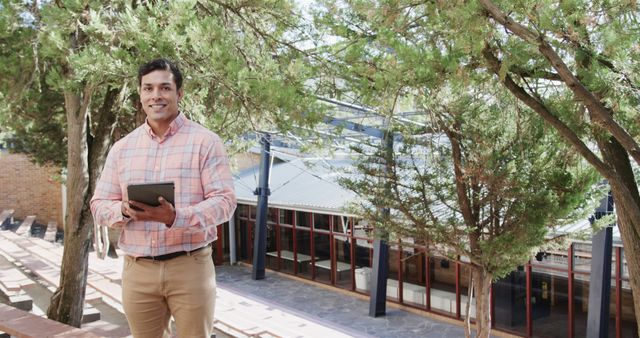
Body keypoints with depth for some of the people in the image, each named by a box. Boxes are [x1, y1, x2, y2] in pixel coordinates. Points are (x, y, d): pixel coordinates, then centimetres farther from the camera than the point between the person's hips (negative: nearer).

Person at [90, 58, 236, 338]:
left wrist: (177, 217, -27)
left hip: (190, 266, -3)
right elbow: (99, 205, 10)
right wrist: (124, 210, -14)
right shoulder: (121, 148, 9)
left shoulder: (205, 141, -4)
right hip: (137, 269, 4)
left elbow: (224, 200, -11)